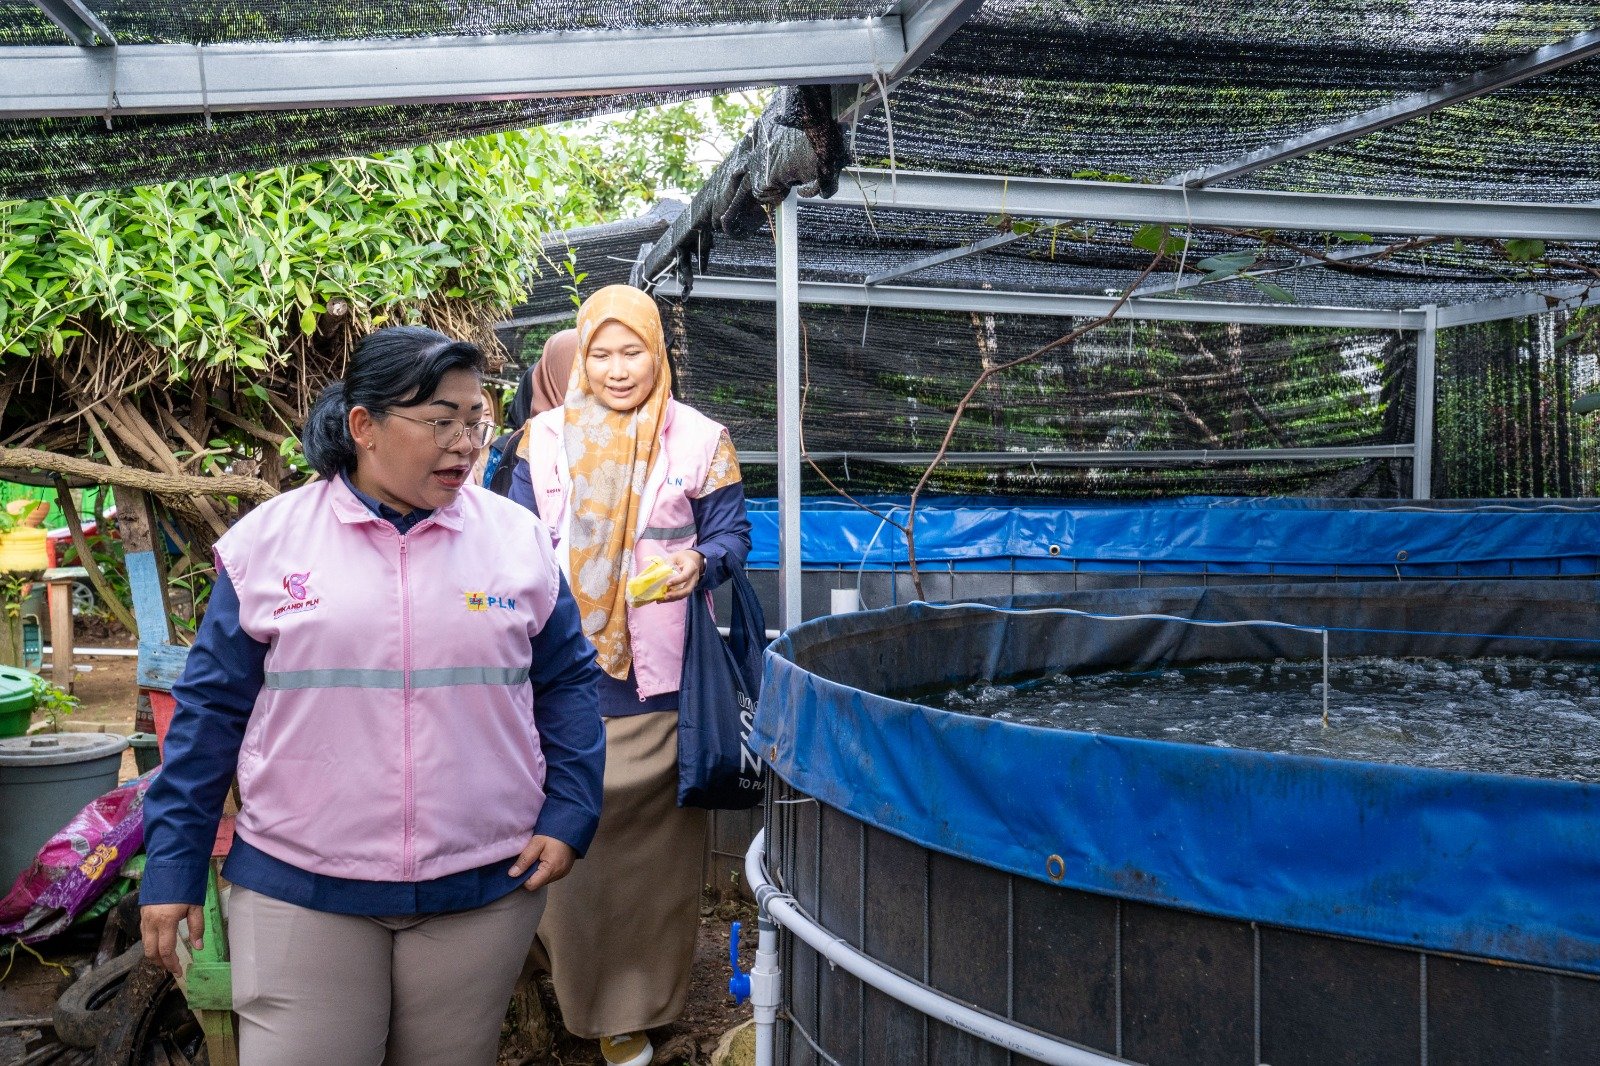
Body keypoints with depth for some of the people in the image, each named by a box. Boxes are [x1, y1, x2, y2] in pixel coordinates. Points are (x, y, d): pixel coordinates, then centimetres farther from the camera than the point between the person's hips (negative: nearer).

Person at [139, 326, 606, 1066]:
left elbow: (568, 685, 7)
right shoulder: (269, 540, -2)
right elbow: (211, 709, 2)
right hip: (299, 891, -1)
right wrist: (172, 868, 2)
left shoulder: (519, 537, 1)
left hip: (486, 886, 1)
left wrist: (567, 817, -3)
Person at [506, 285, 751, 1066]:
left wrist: (700, 563, -19)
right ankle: (583, 988, 19)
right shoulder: (546, 437, 6)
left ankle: (634, 1000, 23)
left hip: (657, 678, -1)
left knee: (653, 841, 5)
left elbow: (732, 533, 3)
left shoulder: (700, 440, 2)